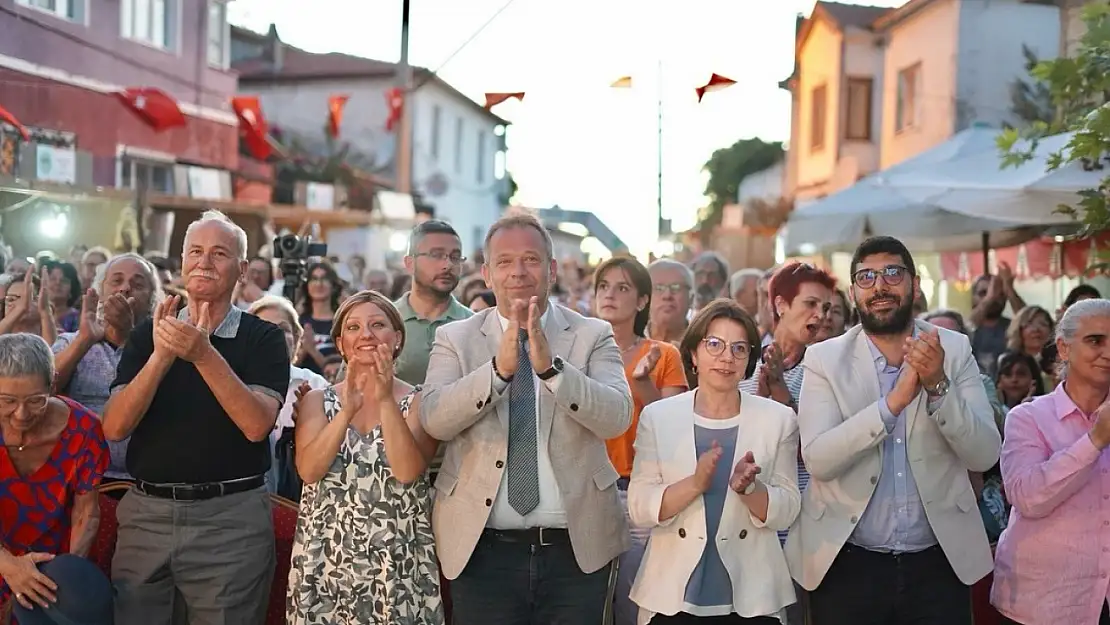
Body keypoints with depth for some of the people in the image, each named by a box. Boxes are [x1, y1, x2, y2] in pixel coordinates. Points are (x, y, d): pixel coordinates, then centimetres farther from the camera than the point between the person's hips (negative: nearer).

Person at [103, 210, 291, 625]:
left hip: (230, 517, -3)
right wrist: (162, 355, -18)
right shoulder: (148, 334, 6)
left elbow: (257, 425, -17)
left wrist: (204, 354, -26)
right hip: (146, 511, 3)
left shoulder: (263, 338, -2)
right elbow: (114, 428, -5)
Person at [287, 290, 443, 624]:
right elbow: (308, 470, -9)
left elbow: (408, 471, -16)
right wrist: (347, 411, -19)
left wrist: (386, 400, -22)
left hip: (398, 562, -2)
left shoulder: (420, 402, 0)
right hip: (327, 559, 2)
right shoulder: (318, 400, 7)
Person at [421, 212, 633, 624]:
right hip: (482, 550, 0)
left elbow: (617, 417, -12)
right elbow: (433, 419, -11)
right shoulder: (454, 339, 3)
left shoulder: (593, 336, 1)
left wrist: (551, 366, -25)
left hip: (577, 547, 0)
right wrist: (499, 367, -24)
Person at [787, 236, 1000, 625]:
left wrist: (938, 385, -22)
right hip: (846, 564, -1)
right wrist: (894, 400, -26)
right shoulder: (824, 358, -5)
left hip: (939, 561, 1)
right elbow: (818, 459, -16)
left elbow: (984, 455, -8)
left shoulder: (954, 350, -1)